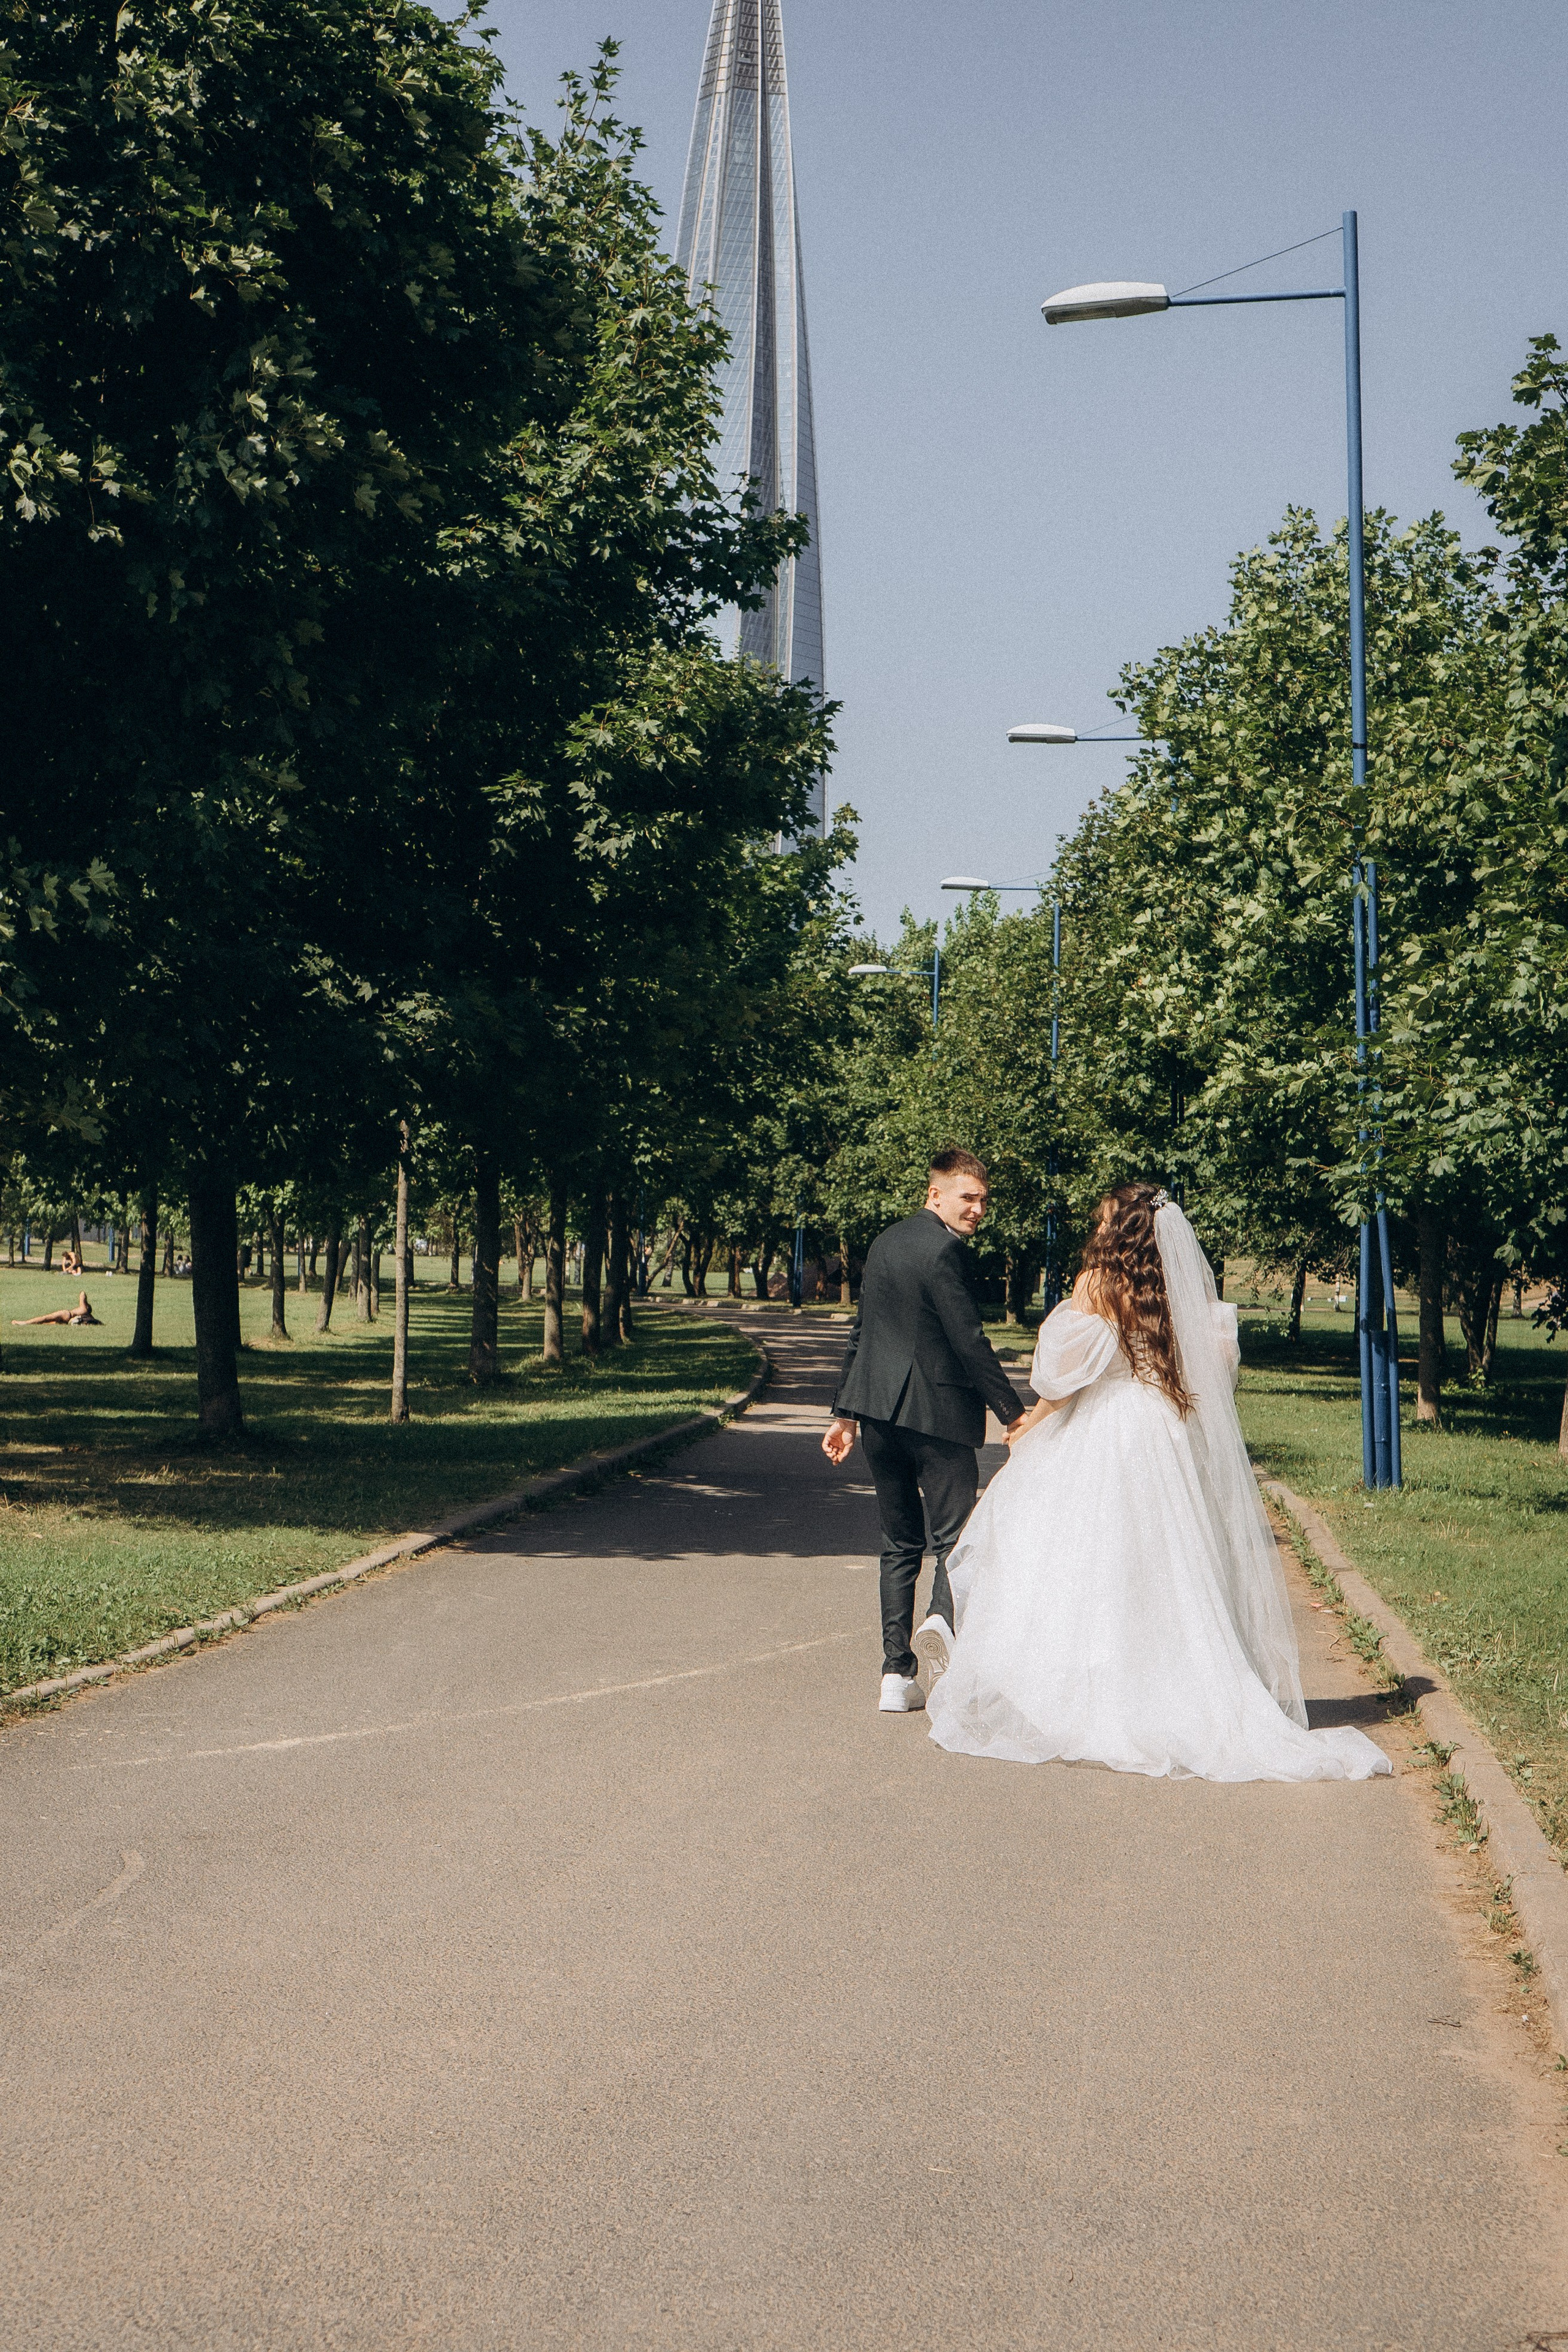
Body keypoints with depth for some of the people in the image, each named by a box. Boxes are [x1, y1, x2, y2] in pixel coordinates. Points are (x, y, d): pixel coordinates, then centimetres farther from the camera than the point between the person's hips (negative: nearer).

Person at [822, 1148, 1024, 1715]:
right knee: (955, 1535, -2)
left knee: (899, 1544, 11)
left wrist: (845, 1413, 26)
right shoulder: (945, 1249, -12)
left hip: (878, 1413, 8)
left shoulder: (884, 1243, 15)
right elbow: (969, 1341, -16)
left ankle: (898, 1677, 9)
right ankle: (941, 1618, -31)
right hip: (936, 1412, -7)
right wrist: (1014, 1416, -12)